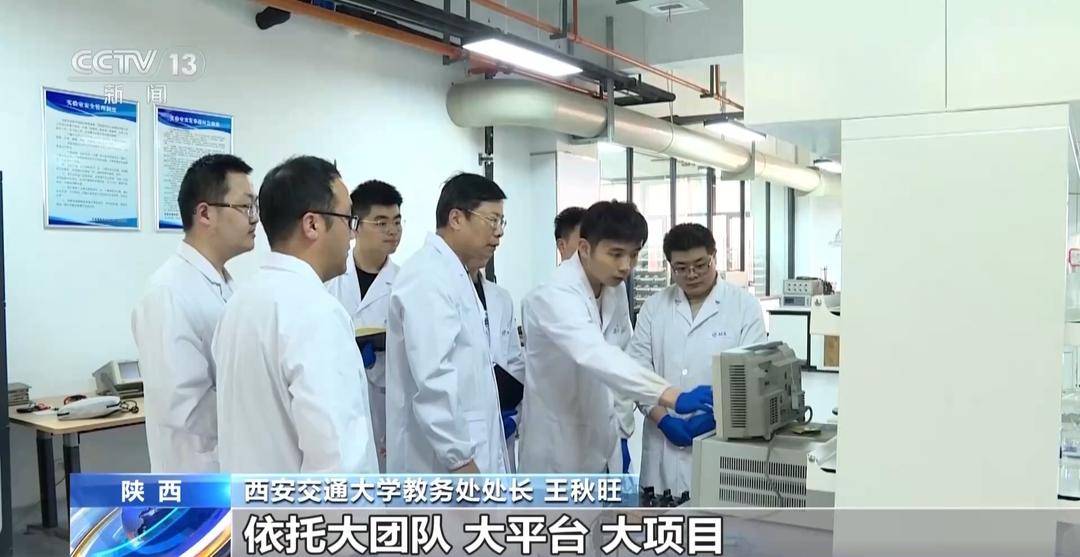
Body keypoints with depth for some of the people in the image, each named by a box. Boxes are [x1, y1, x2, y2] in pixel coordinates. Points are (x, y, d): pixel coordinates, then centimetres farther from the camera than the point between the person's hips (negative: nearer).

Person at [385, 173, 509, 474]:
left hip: (464, 447, 10)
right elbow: (433, 378, -23)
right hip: (443, 459, -10)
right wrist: (460, 458, -22)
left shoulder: (452, 275, 15)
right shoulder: (429, 276, -16)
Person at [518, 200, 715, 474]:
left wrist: (620, 430, 5)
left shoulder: (616, 290, 0)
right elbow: (596, 356, -41)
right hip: (557, 453, -7)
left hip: (599, 448, 7)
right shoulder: (553, 297, -25)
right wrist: (673, 397, -52)